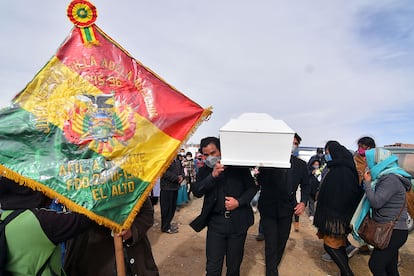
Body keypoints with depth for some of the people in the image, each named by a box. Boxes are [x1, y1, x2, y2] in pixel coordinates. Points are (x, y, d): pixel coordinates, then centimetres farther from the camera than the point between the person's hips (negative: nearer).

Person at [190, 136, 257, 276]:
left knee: (234, 265, 15)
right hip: (216, 222, 1)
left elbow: (252, 187, 2)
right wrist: (213, 176, -24)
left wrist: (239, 202, -14)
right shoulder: (204, 171, 1)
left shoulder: (239, 166, -4)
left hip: (238, 221, 0)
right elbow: (196, 191, -11)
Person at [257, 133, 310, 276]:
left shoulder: (301, 164, 2)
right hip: (268, 208, -4)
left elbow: (305, 185, 13)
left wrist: (303, 202, -1)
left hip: (287, 209, 4)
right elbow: (260, 182, -11)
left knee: (281, 243, 17)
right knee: (271, 245, -1)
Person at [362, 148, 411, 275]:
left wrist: (367, 182, -13)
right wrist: (370, 182, 1)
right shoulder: (387, 177, 12)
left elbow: (375, 202, -23)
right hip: (391, 231, 10)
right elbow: (377, 200, 14)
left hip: (393, 232, -10)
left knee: (375, 265, -5)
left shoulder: (391, 179, -19)